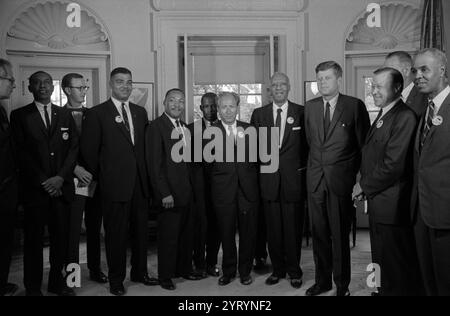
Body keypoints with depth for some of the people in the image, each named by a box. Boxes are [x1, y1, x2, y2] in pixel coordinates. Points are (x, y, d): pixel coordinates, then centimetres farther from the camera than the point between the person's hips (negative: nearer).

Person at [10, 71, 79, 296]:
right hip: (34, 189, -2)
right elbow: (21, 153, -2)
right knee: (33, 239, 5)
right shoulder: (19, 116, 5)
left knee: (61, 236, 6)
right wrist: (43, 181, -10)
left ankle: (57, 282, 20)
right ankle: (33, 287, 18)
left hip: (61, 187, 2)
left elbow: (74, 148, 5)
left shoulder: (65, 115, 12)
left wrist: (61, 177, -8)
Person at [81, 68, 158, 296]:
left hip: (140, 183, 5)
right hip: (114, 185, -4)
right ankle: (116, 279, 23)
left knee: (141, 230, 13)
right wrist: (100, 178, -1)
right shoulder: (97, 113, -3)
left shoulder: (140, 112, 12)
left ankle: (139, 272, 31)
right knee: (116, 233, 6)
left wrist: (146, 175, 7)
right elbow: (89, 151, -3)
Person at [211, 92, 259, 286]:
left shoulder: (249, 129, 7)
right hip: (223, 191, -1)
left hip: (248, 190, 2)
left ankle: (245, 271, 27)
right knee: (226, 234, 9)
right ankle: (228, 272, 27)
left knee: (248, 233, 10)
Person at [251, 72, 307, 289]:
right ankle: (278, 269, 24)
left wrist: (302, 168, -2)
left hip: (294, 179, -2)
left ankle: (294, 272, 21)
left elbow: (308, 143, 3)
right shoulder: (259, 114, 9)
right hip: (269, 179, 2)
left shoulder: (302, 112, 2)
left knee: (293, 228, 5)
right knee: (273, 228, 9)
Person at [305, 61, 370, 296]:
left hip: (341, 180, -4)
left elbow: (365, 144, -1)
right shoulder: (310, 107, 10)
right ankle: (322, 281, 27)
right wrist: (316, 166, 11)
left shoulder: (355, 106, -3)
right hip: (315, 179, 4)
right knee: (319, 233, 11)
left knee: (340, 235, 5)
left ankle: (342, 284, 22)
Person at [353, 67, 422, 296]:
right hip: (377, 202, 9)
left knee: (398, 271, 6)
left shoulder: (405, 117, -16)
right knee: (381, 261, 22)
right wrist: (364, 186, 2)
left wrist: (364, 186, -11)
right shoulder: (382, 116, 14)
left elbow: (393, 165, -22)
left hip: (392, 206, -9)